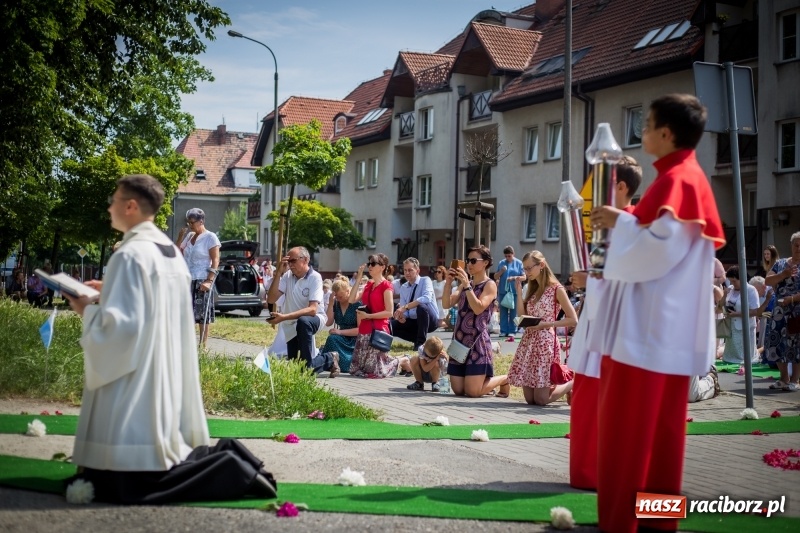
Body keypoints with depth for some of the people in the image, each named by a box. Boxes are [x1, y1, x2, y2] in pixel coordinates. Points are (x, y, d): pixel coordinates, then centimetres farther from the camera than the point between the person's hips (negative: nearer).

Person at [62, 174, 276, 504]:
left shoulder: (130, 254, -16)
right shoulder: (171, 251, 11)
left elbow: (120, 323, -22)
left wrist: (88, 310, -4)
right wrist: (110, 291, 20)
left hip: (135, 377, -9)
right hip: (165, 375, 10)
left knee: (126, 481, -8)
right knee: (156, 452, 16)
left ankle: (231, 472, -12)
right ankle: (225, 459, 5)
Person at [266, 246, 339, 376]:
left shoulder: (315, 277, -20)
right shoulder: (288, 276, -5)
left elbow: (312, 309, -29)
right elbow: (271, 299, -11)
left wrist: (284, 317, -38)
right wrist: (278, 273, -19)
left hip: (313, 318, -6)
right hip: (293, 325, 6)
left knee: (302, 322, -40)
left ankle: (306, 367, -26)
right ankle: (329, 360, 30)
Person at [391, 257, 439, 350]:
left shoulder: (425, 280, -12)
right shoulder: (403, 287, 6)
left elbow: (427, 298, -31)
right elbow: (402, 307, 3)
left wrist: (405, 307, -36)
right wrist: (402, 316, -23)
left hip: (430, 320, -6)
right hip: (413, 321, 6)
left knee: (421, 306, -37)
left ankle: (421, 341, -22)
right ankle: (417, 339, 3)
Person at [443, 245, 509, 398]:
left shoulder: (490, 285, -3)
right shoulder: (464, 285, 16)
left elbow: (478, 309, -18)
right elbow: (446, 304, 4)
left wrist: (467, 285, -20)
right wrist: (448, 283, -9)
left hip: (477, 341, -7)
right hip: (460, 340, 7)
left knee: (472, 392, -10)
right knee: (458, 390, 4)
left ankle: (504, 379, 18)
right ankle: (484, 380, 32)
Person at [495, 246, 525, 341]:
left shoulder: (518, 263, 1)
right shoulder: (501, 263, 8)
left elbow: (524, 277, 0)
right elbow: (495, 277, 11)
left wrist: (514, 278, -16)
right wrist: (501, 271, -9)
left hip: (514, 291, -2)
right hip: (503, 291, 2)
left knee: (513, 312, 1)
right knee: (503, 312, 4)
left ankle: (512, 331, 5)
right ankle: (503, 331, 8)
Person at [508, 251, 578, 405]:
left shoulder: (556, 289, -5)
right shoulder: (532, 290, 16)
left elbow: (573, 320, -8)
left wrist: (545, 324, -15)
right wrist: (519, 291, 2)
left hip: (545, 342, -7)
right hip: (528, 342, 7)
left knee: (541, 399, -9)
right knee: (530, 399, 2)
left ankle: (572, 383, 14)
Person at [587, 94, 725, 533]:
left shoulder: (675, 180, -15)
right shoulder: (687, 177, 16)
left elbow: (658, 247, -23)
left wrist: (620, 222, -9)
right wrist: (626, 221, 13)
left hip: (649, 325, -10)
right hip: (663, 322, 10)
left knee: (630, 424, -5)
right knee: (657, 424, 12)